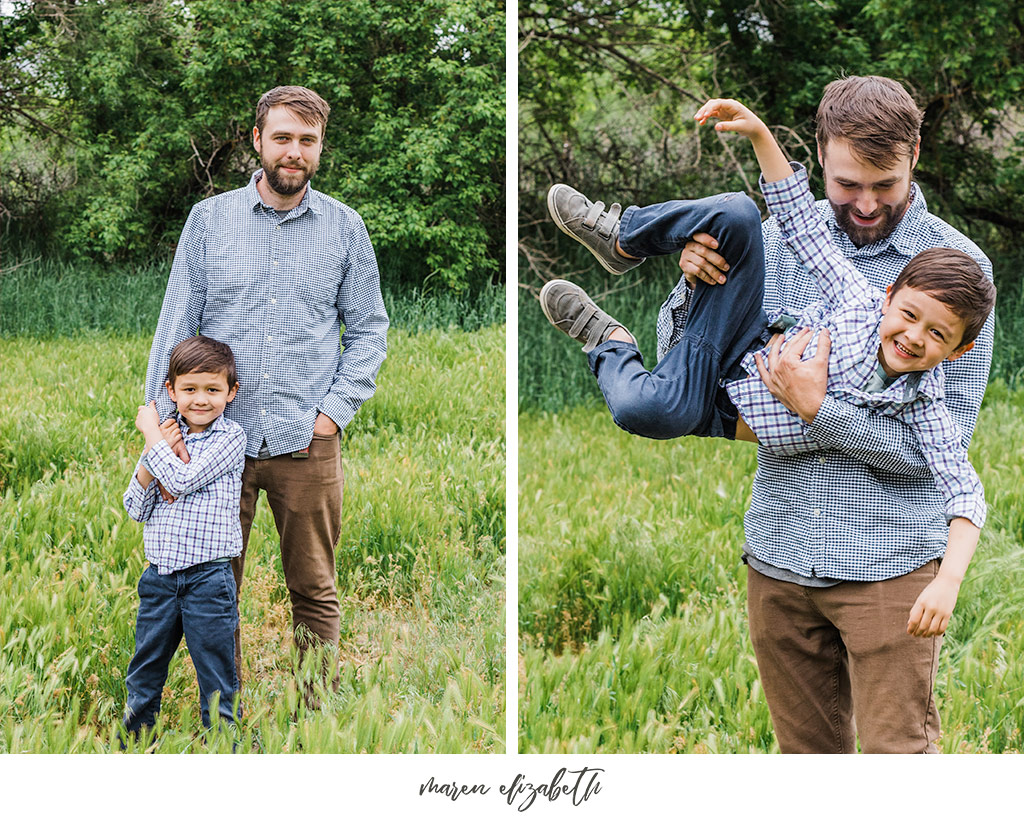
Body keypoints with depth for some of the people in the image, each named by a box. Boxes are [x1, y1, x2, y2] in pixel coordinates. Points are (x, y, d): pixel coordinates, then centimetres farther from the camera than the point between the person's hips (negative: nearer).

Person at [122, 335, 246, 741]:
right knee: (144, 671, 16)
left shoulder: (230, 437, -6)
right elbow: (135, 508, 5)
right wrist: (154, 452, -9)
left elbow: (182, 481, -18)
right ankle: (133, 740, 32)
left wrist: (151, 435, -8)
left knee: (216, 674, 2)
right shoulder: (166, 437, 9)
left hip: (208, 575, -5)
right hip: (160, 573, 5)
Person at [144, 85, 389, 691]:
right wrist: (163, 423, -5)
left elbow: (369, 329, 10)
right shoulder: (209, 218, 6)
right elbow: (176, 324, 4)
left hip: (307, 441, 0)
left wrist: (335, 410, -3)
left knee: (315, 593, 6)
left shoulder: (345, 227, 7)